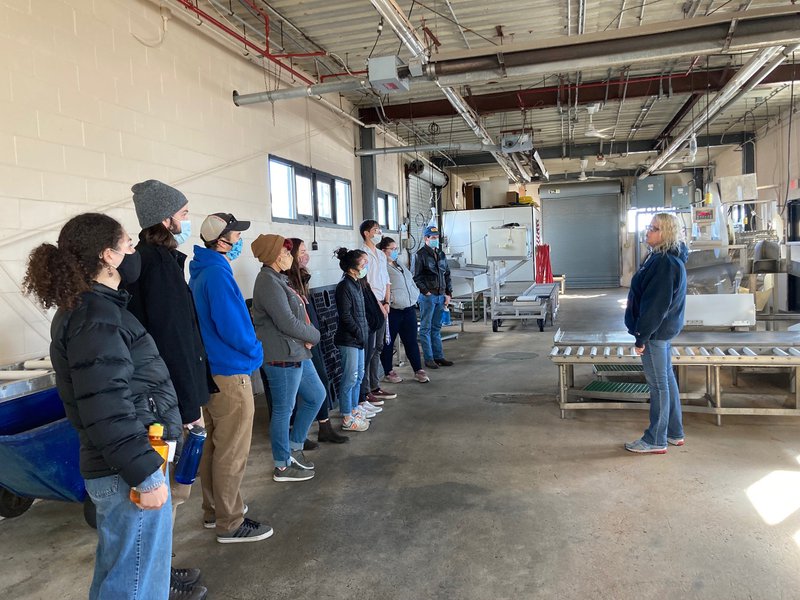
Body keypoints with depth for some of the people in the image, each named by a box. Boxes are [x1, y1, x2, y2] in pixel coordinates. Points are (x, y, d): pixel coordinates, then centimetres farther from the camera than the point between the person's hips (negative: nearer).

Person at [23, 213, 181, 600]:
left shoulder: (85, 309, 12)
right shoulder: (95, 318, -19)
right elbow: (107, 411, -25)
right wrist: (146, 475, -22)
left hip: (114, 468, 10)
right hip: (127, 473, -10)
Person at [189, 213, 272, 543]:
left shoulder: (201, 271, 11)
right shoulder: (218, 273, -20)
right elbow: (232, 326, -23)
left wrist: (248, 349, 13)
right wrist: (255, 352, -6)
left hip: (210, 370, 10)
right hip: (230, 374, -10)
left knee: (214, 446, 19)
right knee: (232, 453, 1)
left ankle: (214, 511, 33)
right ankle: (230, 523, 13)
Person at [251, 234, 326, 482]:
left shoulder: (278, 279, 14)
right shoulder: (268, 282, -18)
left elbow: (297, 314, 14)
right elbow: (287, 322, -23)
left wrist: (308, 336, -5)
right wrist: (314, 335, -7)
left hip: (297, 353, 10)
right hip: (282, 357, -10)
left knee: (316, 395, 18)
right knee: (283, 410, 2)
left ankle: (294, 446, 31)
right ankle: (283, 467, 18)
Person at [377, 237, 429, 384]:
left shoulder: (400, 265, 17)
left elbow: (411, 282, 26)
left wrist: (415, 294, 14)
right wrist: (391, 300, -20)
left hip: (409, 309, 8)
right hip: (393, 311, -7)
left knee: (412, 341, 11)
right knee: (388, 343, 6)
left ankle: (418, 371, 17)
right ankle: (389, 372, 19)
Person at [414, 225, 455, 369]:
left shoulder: (441, 254, 15)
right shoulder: (421, 255, -6)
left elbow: (447, 275, 18)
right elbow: (417, 277, -9)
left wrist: (448, 293, 11)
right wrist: (426, 291, -14)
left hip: (440, 296, 7)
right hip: (427, 296, -7)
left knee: (436, 327, 12)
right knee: (426, 328, 0)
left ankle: (438, 356, 18)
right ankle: (428, 359, 3)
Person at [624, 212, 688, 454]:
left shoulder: (666, 263, -21)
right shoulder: (662, 257, 11)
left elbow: (656, 304, -23)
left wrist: (642, 336, -20)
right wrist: (643, 332, 19)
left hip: (656, 331, -10)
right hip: (664, 329, 10)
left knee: (659, 384, -1)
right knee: (666, 379, 17)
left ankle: (655, 441, 10)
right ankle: (674, 433, 30)